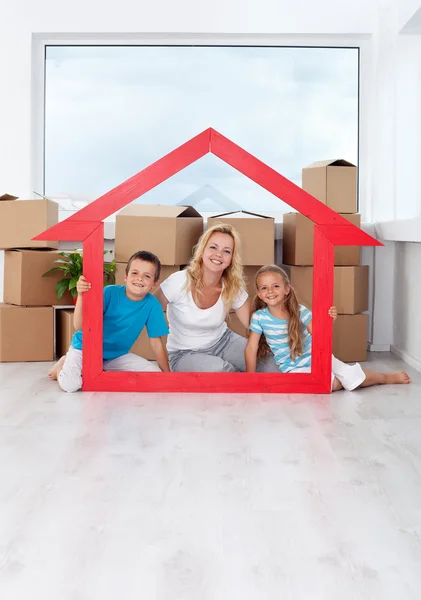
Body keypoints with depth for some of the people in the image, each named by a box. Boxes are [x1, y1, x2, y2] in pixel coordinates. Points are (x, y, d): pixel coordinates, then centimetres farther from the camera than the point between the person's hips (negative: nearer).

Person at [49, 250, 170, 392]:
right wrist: (81, 296, -39)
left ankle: (105, 372, 6)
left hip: (116, 355, 4)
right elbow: (79, 326, -25)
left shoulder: (152, 305, -15)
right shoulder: (110, 293, -22)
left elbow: (156, 343, -7)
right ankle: (63, 366, 11)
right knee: (69, 384, -28)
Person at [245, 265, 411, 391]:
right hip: (294, 369, -2)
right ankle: (342, 382, 8)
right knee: (332, 384, -27)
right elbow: (251, 348, -9)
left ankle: (388, 377, 20)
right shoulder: (259, 317, -13)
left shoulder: (300, 311, -9)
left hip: (316, 357, 2)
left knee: (351, 375, -7)